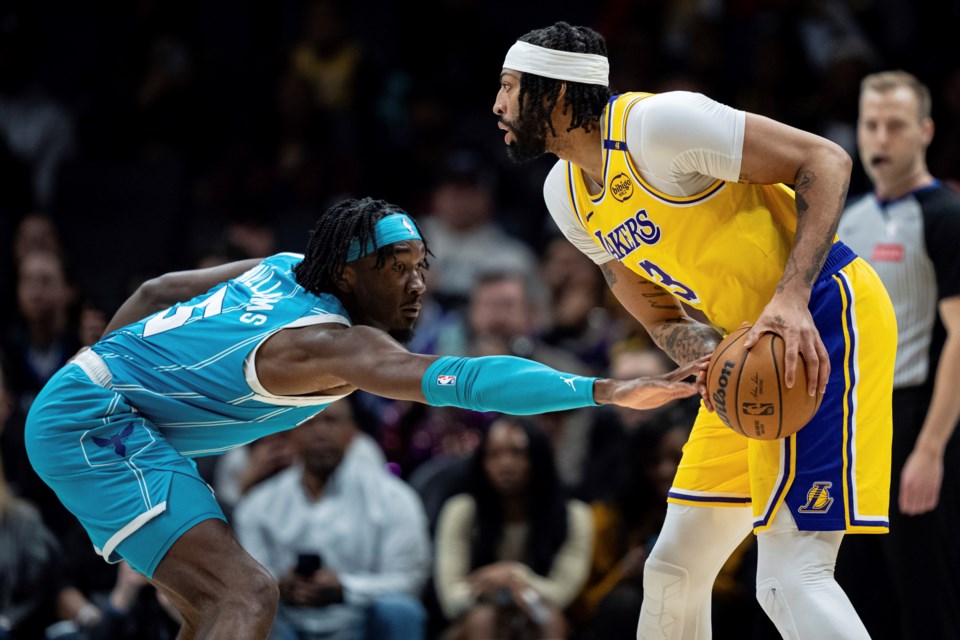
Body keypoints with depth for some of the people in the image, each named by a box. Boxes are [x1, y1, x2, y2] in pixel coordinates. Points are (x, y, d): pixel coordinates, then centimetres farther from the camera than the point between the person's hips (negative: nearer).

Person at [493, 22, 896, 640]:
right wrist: (709, 359, -14)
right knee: (673, 568, 13)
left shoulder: (653, 122, -20)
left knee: (791, 577, -19)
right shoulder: (566, 193, 8)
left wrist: (791, 298, -29)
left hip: (822, 319, -9)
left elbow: (826, 161, -19)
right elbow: (661, 317, 10)